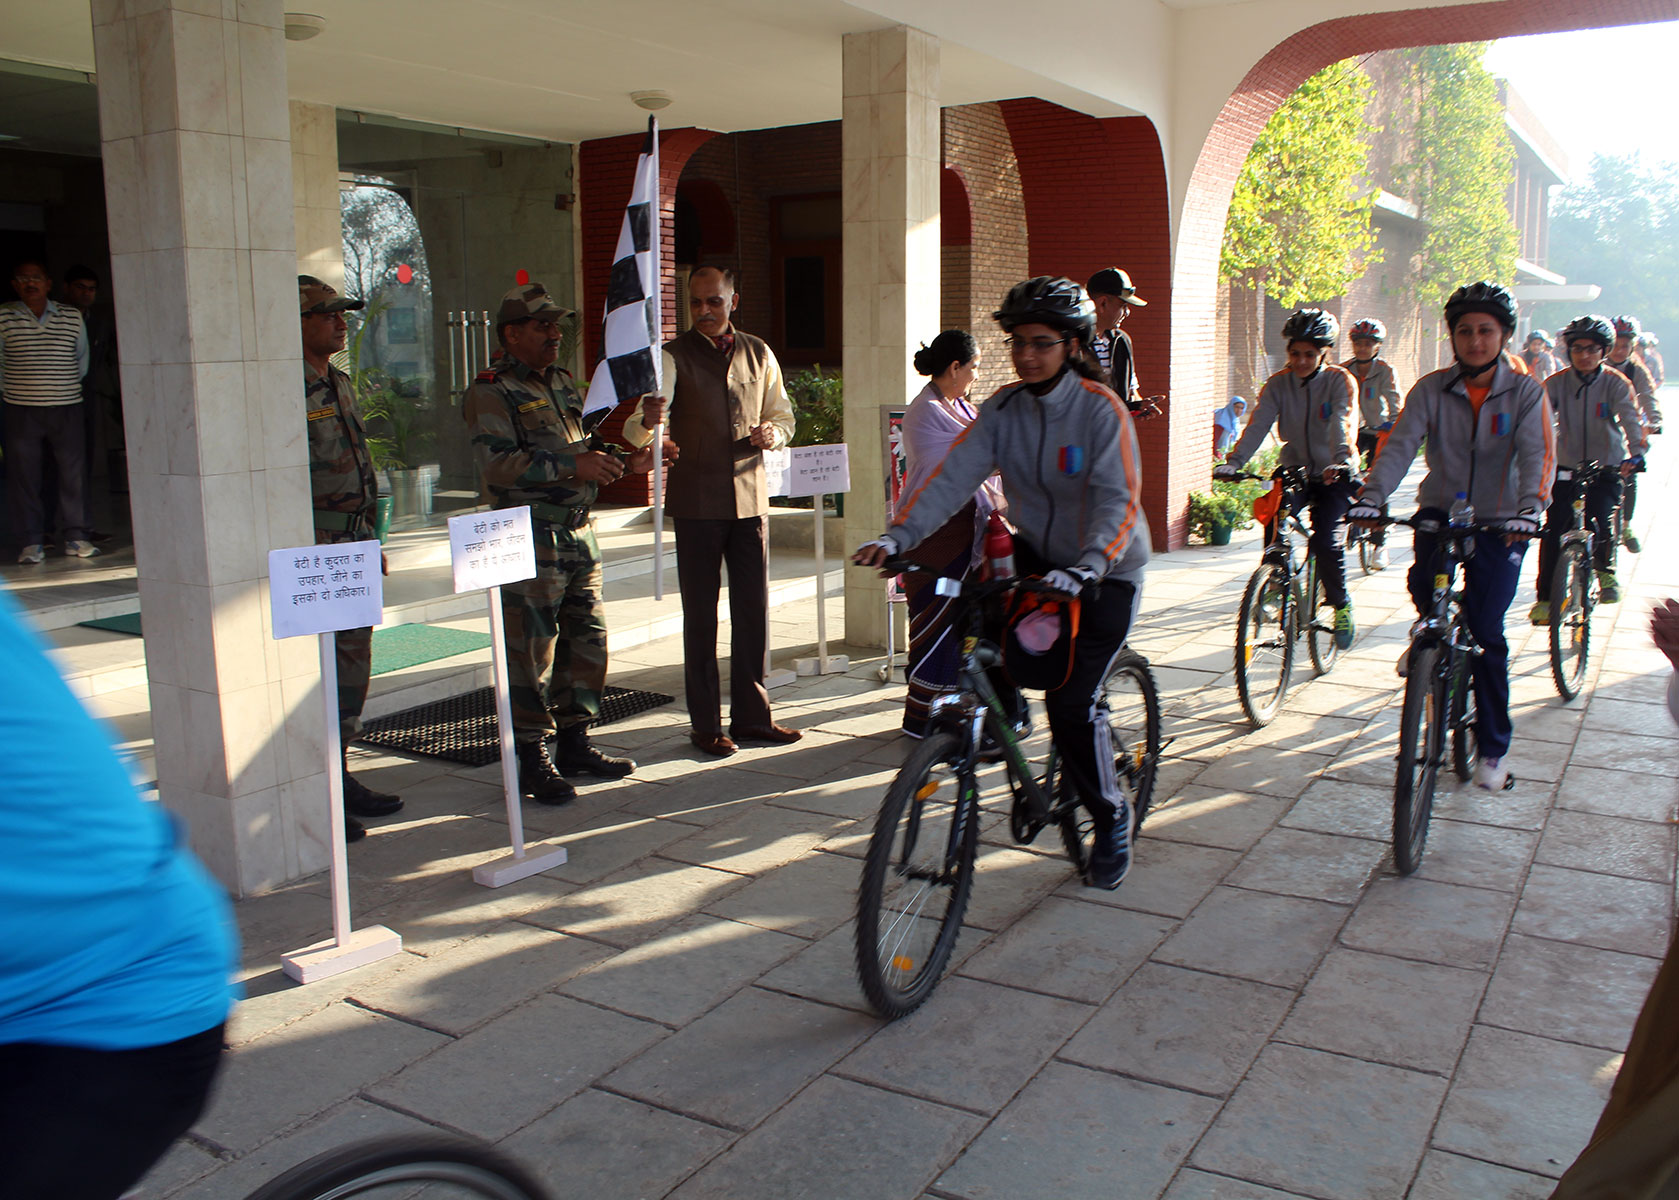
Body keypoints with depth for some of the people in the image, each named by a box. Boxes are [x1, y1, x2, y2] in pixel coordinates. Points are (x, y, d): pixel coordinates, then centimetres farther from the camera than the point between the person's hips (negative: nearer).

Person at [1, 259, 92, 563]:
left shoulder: (72, 316, 6)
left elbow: (82, 357, 19)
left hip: (66, 407, 1)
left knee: (72, 472, 1)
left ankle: (75, 536, 11)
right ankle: (32, 541, 8)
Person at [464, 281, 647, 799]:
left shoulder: (563, 382, 18)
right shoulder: (491, 392, -8)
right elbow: (497, 462, -21)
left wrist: (624, 460, 10)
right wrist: (572, 467, -26)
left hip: (579, 532, 8)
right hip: (530, 537, -8)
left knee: (587, 640, 12)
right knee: (531, 650, -3)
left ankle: (575, 743, 26)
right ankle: (533, 760, 7)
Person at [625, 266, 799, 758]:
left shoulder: (758, 354, 10)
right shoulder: (674, 356, -3)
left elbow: (782, 415, 17)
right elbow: (640, 426, -16)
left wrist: (773, 433, -6)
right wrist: (646, 421, -41)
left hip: (750, 496, 4)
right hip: (696, 501, -3)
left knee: (753, 611, 7)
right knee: (700, 616, 3)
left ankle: (751, 715, 19)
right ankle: (705, 723, 13)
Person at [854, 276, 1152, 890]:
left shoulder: (1101, 409, -19)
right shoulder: (1003, 407, -5)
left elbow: (1119, 501, -31)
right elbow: (953, 474, -16)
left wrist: (1085, 568, -48)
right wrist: (898, 534, -31)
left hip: (1105, 573, -5)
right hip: (1037, 556, 5)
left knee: (1070, 703, -13)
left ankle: (1111, 821, 12)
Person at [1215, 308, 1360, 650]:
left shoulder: (1340, 381, -8)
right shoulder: (1278, 383, 0)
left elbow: (1343, 424, -25)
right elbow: (1259, 423, -14)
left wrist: (1341, 461, -44)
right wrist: (1233, 461, -29)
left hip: (1333, 475, -3)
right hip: (1293, 470, 3)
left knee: (1327, 541, -17)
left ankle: (1342, 605, 7)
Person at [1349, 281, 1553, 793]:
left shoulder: (1526, 392, -4)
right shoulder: (1431, 389, -1)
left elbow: (1538, 454, -17)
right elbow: (1400, 443, -13)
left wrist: (1530, 508, -35)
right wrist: (1372, 495, -30)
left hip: (1499, 521, -1)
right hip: (1440, 511, 1)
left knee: (1486, 632, -5)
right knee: (1424, 581, -29)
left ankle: (1493, 749, 10)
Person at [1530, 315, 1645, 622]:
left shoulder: (1616, 384, -5)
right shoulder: (1556, 383, -3)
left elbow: (1630, 419, -18)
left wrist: (1637, 452, -36)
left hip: (1606, 470, -1)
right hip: (1566, 469, 1)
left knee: (1599, 523, -18)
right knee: (1553, 530, -12)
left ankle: (1606, 570, 15)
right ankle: (1545, 598, -1)